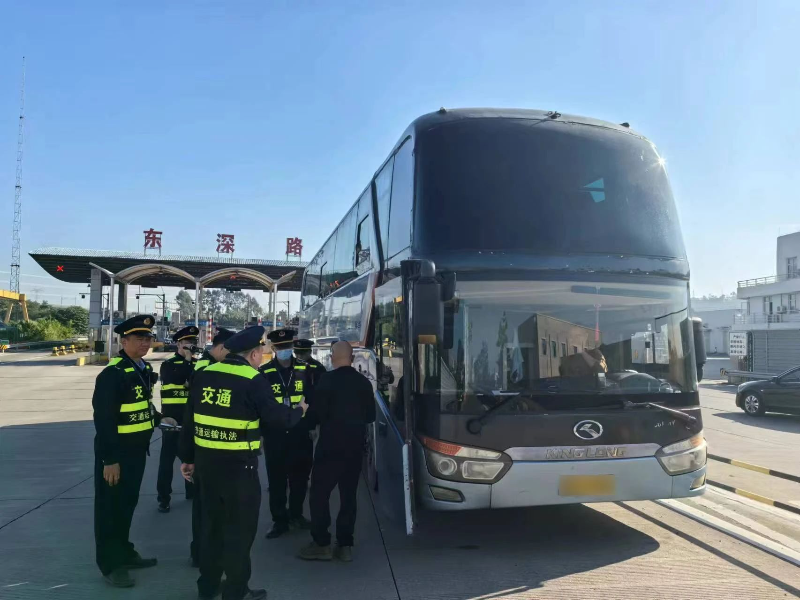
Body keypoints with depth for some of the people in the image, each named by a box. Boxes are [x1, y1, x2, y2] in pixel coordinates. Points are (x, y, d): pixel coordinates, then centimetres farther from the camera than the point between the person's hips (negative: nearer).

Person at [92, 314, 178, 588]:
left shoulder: (144, 369, 6)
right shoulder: (112, 374, -21)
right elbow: (103, 419, -23)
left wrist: (159, 418, 5)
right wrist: (109, 459, -24)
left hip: (137, 450, 9)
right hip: (115, 452, -9)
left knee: (128, 503, 21)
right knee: (111, 507, 6)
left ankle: (125, 553, 37)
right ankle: (110, 564, 19)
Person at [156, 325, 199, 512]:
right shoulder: (168, 364, -3)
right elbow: (176, 379, -21)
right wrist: (187, 361, -15)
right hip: (173, 417, -4)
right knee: (168, 457, -1)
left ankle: (192, 491, 26)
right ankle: (163, 497, 6)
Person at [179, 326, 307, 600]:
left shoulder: (205, 374, 5)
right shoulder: (254, 379, -14)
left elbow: (189, 419, 9)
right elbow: (275, 416, -13)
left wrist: (187, 457, 17)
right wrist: (298, 411, 7)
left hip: (206, 460, 7)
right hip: (238, 464, -6)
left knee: (212, 522, 20)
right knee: (240, 527, 7)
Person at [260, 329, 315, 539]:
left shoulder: (305, 370, 2)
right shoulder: (264, 372, -4)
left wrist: (310, 424, -1)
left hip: (300, 433, 2)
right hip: (275, 434, -2)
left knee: (300, 477, 14)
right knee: (276, 480, 6)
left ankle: (296, 515, 32)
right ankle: (280, 521, 19)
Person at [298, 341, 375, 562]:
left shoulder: (327, 379, -11)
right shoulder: (364, 382, 5)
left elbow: (317, 412, -12)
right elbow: (370, 416, 10)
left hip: (330, 445, -5)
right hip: (355, 446, 5)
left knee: (319, 494, 5)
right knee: (349, 495, 10)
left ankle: (322, 544, 6)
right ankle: (345, 545, 13)